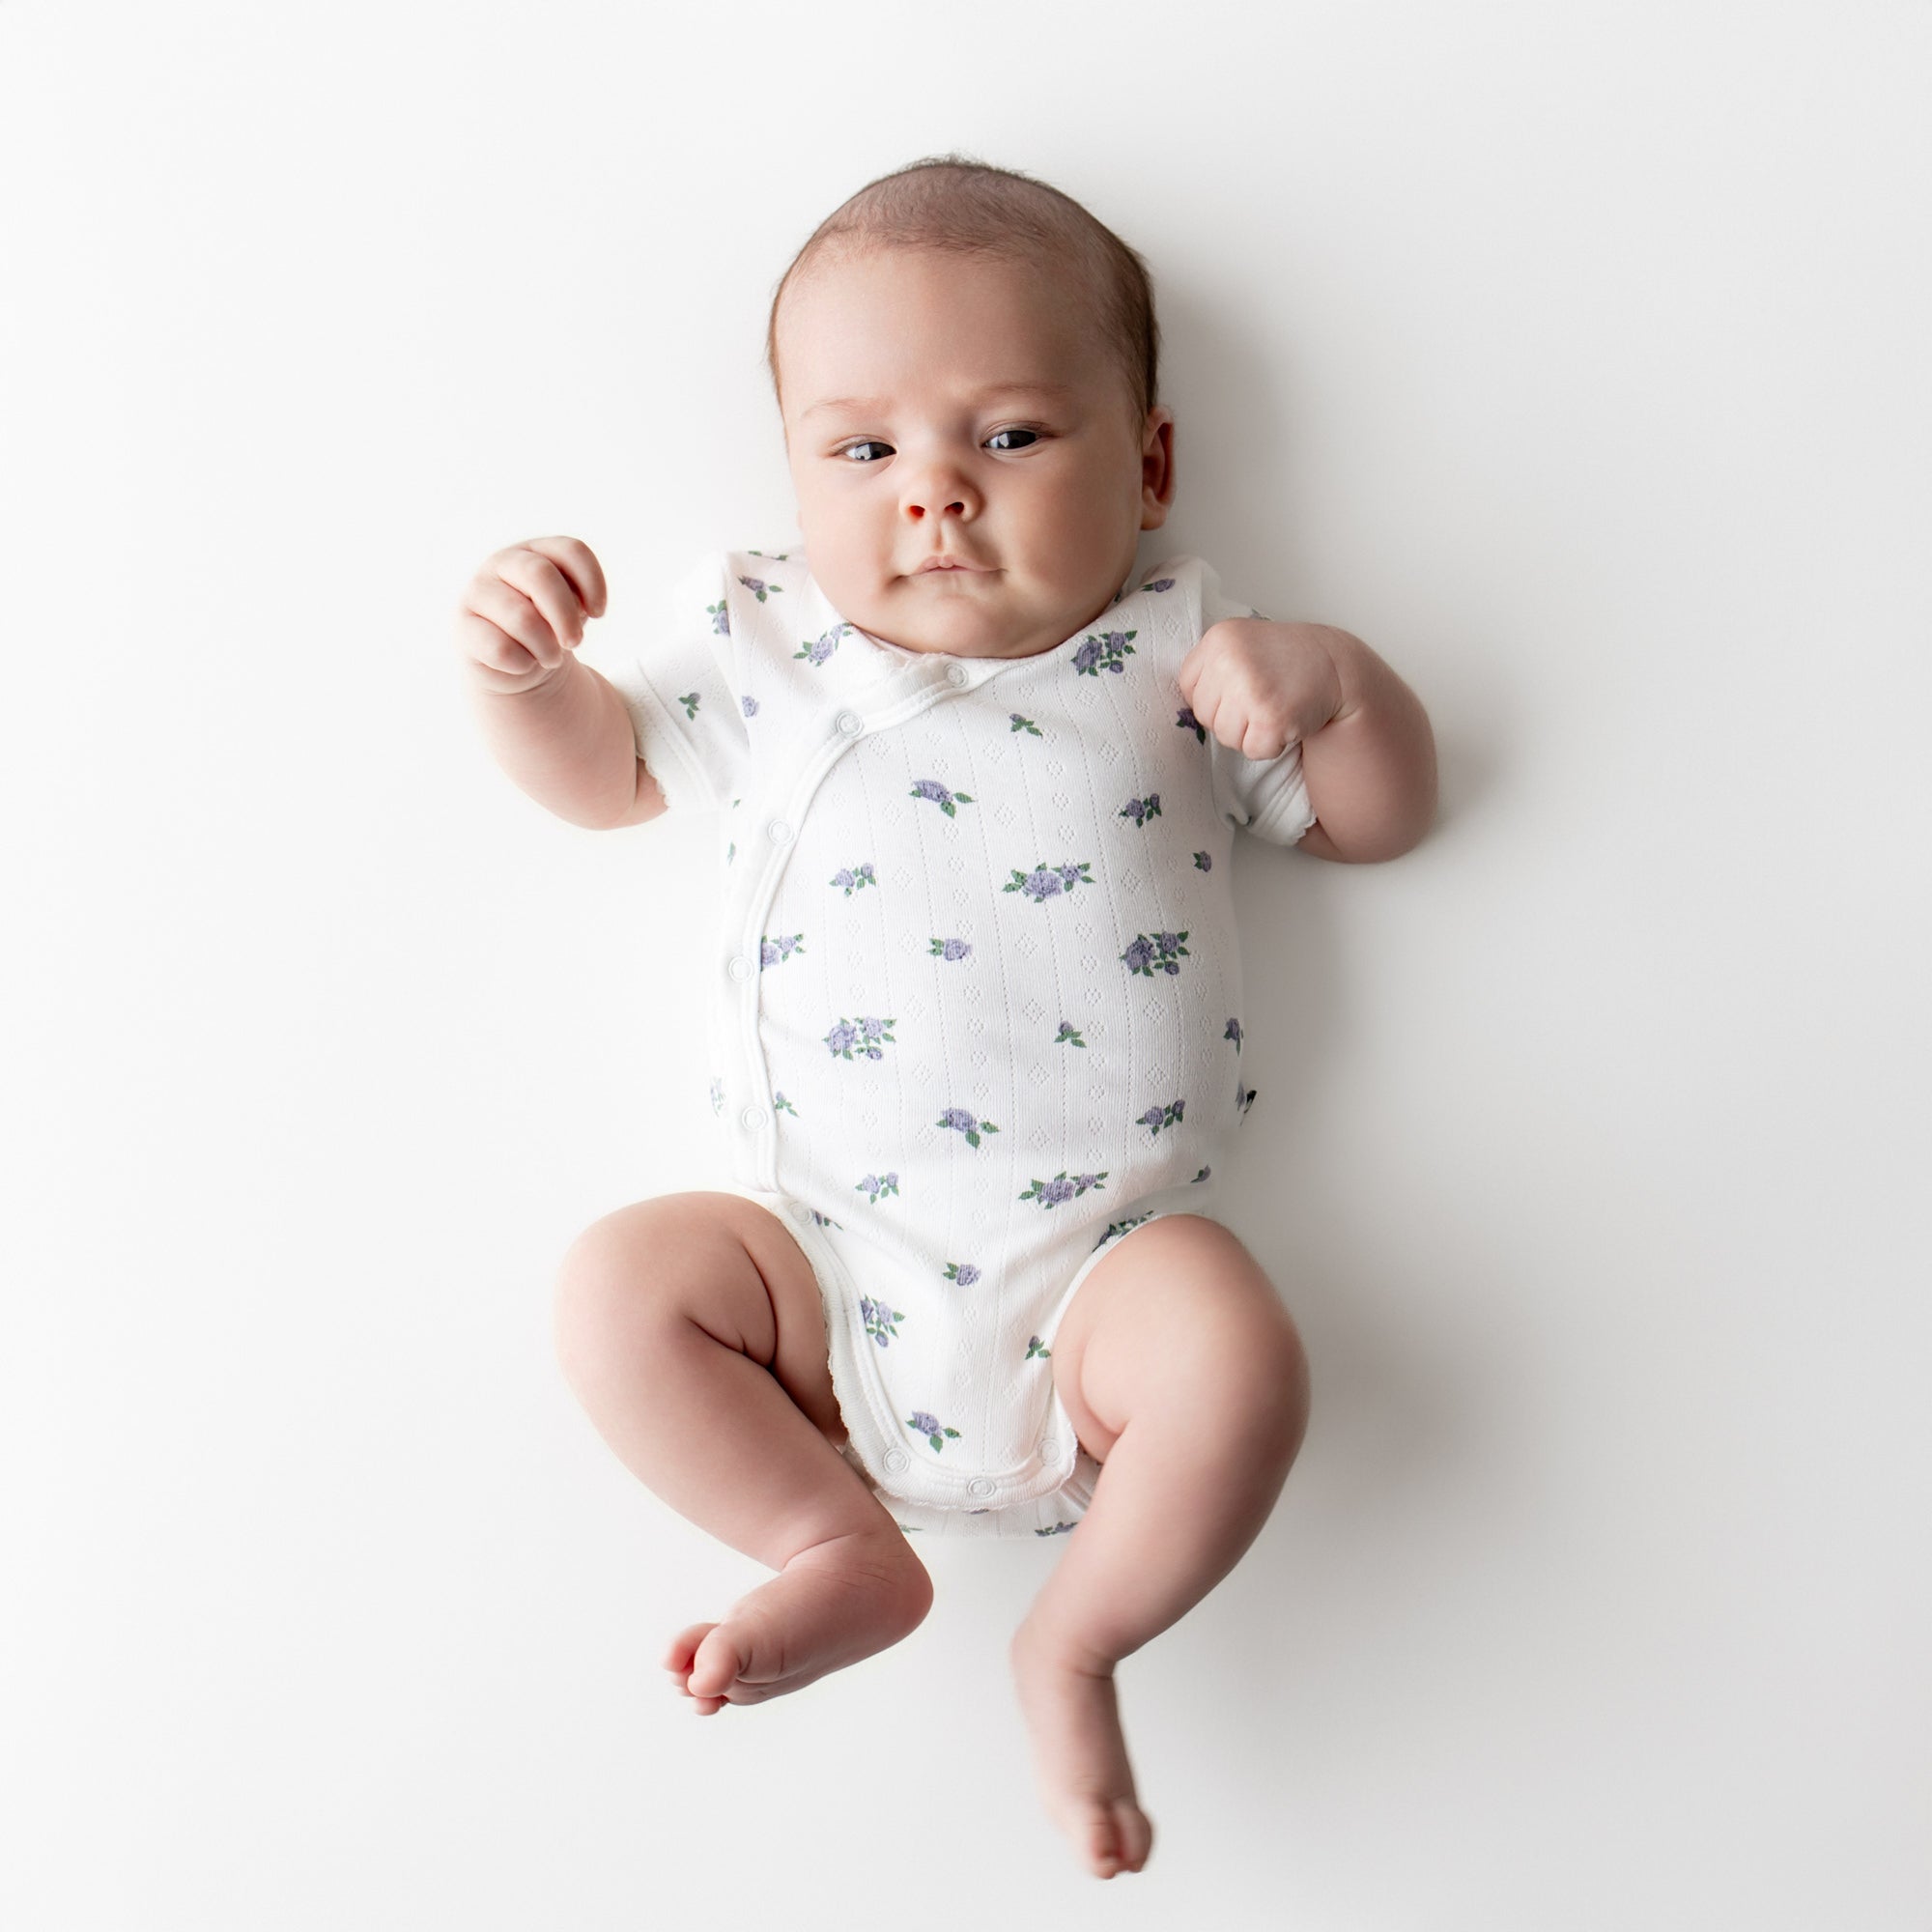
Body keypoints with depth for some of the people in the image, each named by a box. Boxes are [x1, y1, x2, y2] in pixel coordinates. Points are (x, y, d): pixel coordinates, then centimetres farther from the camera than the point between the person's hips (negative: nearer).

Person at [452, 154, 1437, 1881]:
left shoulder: (1179, 655, 6)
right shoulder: (762, 645, 9)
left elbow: (1381, 820, 11)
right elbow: (597, 768, 19)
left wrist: (1333, 676, -10)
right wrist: (518, 662, -3)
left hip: (1099, 1275, -1)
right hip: (827, 1272, 2)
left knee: (1237, 1350, -28)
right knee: (620, 1284, -19)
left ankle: (1080, 1636, 1)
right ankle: (844, 1550, 2)